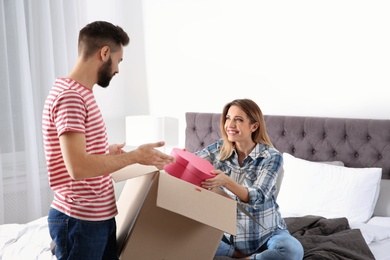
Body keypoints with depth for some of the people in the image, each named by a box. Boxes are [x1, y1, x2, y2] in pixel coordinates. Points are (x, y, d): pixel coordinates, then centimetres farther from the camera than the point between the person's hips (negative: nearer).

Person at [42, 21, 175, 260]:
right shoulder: (70, 96, -19)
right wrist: (135, 156, -19)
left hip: (101, 215, 10)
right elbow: (78, 167, -28)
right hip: (80, 221, -10)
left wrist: (107, 152, 22)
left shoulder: (82, 94, 12)